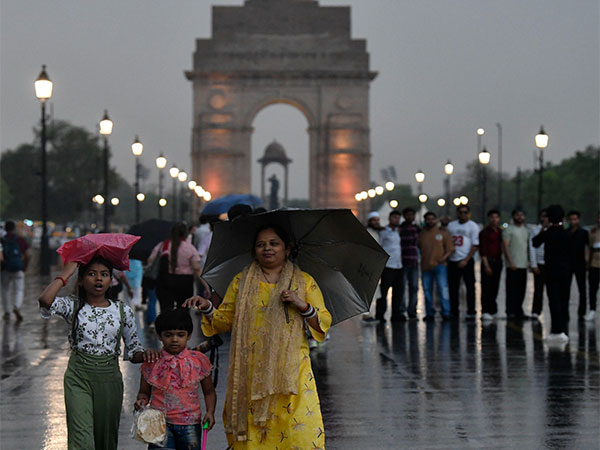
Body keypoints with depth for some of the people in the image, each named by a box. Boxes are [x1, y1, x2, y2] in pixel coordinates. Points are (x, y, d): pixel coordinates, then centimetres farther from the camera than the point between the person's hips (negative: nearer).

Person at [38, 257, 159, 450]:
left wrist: (145, 354, -15)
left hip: (110, 378, 3)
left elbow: (133, 352, 9)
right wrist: (65, 274, -11)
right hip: (79, 377, -3)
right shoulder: (72, 306, -2)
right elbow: (45, 300, -23)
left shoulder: (122, 311, 4)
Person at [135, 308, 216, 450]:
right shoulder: (152, 362, 2)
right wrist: (142, 400, -10)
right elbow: (144, 391, 12)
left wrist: (210, 412, -5)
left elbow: (209, 392, 11)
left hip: (189, 423, 1)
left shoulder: (198, 361, 3)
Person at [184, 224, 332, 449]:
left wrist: (302, 306, -10)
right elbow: (224, 320, 13)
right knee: (250, 431, -5)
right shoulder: (241, 282, 13)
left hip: (290, 369, -1)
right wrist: (207, 307, -6)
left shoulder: (305, 282, 10)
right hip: (251, 372, 1)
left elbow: (323, 323, 6)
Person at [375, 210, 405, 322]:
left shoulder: (397, 232, 17)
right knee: (383, 291, -6)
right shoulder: (383, 232, -2)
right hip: (387, 266, -7)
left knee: (398, 291, 6)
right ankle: (380, 315, -2)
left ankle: (396, 314, 10)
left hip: (398, 266, 7)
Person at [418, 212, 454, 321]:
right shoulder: (421, 234, 13)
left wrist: (444, 257, -12)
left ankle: (446, 313, -7)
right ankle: (430, 314, 12)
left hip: (439, 266, -3)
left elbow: (450, 248, 4)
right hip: (425, 267, 3)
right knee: (427, 290, 5)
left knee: (443, 289, -9)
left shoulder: (443, 233, 7)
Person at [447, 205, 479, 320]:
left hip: (467, 261, -4)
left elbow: (475, 245, -6)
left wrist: (466, 260, -13)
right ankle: (454, 312, 11)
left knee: (470, 287, -4)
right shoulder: (451, 225, 13)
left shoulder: (473, 226, 0)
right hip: (452, 261, 4)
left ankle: (471, 312, -1)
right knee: (453, 287, 5)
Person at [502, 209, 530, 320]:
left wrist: (528, 261, 11)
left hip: (523, 265, 7)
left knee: (521, 290, 9)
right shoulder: (509, 230, -5)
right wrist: (510, 262, -17)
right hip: (513, 265, -7)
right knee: (512, 289, -6)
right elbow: (505, 247, -10)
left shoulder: (525, 230, 16)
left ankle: (519, 312, 15)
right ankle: (510, 312, -2)